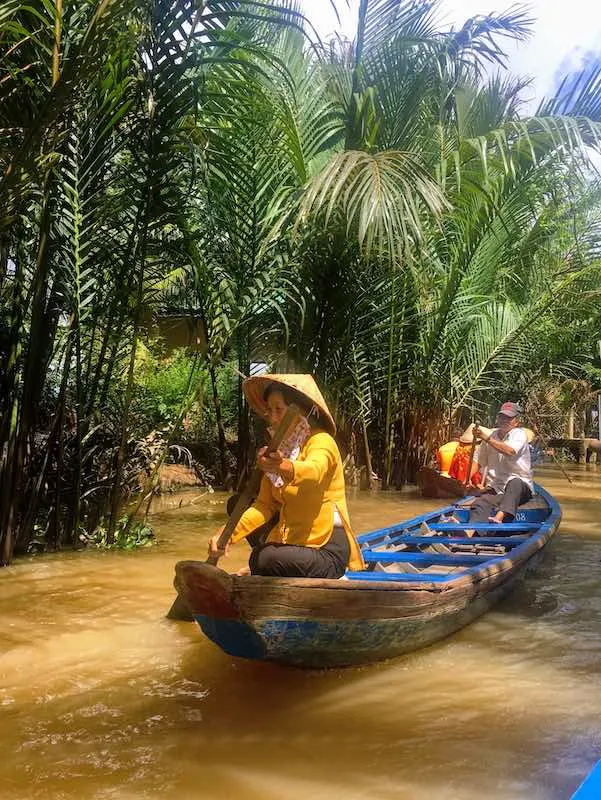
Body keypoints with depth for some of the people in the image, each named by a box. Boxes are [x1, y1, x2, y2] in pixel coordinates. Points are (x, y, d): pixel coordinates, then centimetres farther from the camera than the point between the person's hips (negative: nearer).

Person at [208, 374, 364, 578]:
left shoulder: (321, 441, -11)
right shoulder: (279, 449, 10)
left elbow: (313, 471, -37)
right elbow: (264, 505, 2)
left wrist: (284, 467, -58)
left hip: (327, 549, -8)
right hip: (290, 541, 8)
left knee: (265, 560, -31)